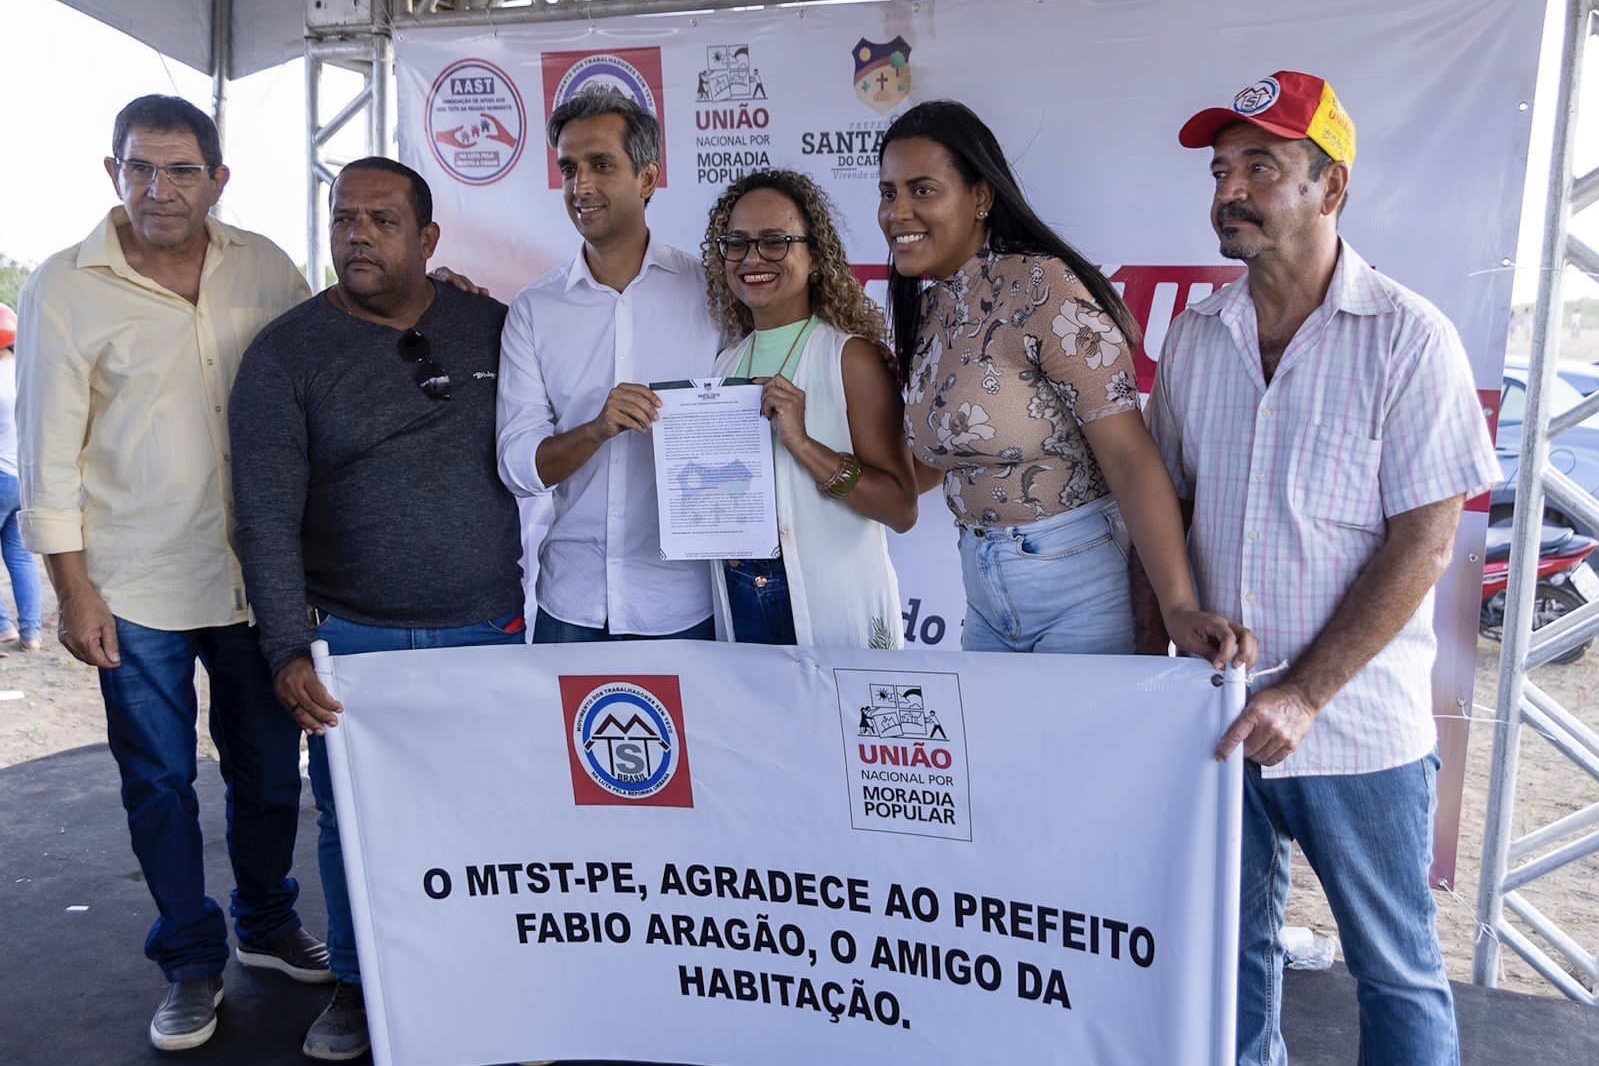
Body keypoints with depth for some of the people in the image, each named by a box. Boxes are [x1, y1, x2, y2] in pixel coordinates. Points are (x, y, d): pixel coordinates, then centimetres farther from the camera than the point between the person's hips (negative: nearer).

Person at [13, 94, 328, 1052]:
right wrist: (74, 590, -7)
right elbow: (50, 453, -4)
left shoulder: (264, 266, 2)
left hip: (256, 575, 3)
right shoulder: (65, 289, -5)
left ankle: (267, 923, 37)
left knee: (271, 767, 14)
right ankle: (194, 963, 27)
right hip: (136, 586, -2)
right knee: (160, 778, 9)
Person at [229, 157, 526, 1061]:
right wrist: (290, 650, -16)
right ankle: (358, 987, 33)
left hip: (489, 631, 1)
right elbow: (268, 517, -8)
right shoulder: (286, 353, -3)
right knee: (356, 823, 11)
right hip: (351, 640, -1)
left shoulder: (492, 328, 3)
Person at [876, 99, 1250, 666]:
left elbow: (1129, 453, -23)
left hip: (1080, 582, -7)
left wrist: (1178, 606, -32)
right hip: (984, 588, 8)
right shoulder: (925, 310, 6)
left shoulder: (1040, 287, -18)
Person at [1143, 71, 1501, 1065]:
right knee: (1232, 946, 18)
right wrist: (1151, 655, 1)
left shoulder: (1408, 337, -9)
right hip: (1218, 718, 4)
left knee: (1397, 972, 12)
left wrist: (1303, 696, -17)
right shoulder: (1194, 338, 4)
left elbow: (1424, 542, -12)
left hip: (1359, 728, -4)